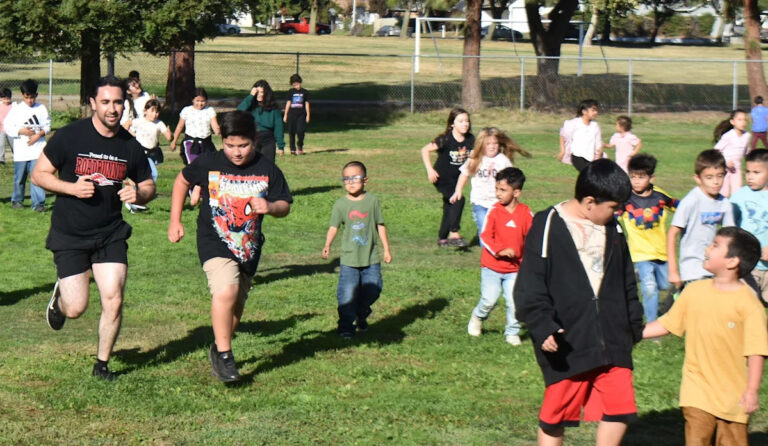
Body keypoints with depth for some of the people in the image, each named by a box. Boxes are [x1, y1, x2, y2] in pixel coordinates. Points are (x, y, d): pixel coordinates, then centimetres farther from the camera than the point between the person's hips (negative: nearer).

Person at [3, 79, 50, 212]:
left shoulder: (41, 109, 3)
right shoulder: (16, 109, 0)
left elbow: (47, 126, 6)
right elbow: (7, 127, -1)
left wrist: (39, 135, -12)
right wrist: (22, 131, -15)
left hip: (37, 150, 0)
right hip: (20, 151, 0)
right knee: (19, 178, 11)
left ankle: (38, 203, -6)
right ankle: (17, 200, 30)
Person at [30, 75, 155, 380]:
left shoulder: (131, 146, 0)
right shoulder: (69, 137, -10)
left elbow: (148, 185, 11)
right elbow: (39, 175, -4)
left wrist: (138, 194, -13)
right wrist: (72, 188, -20)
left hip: (111, 234, 2)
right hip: (69, 236, -2)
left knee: (114, 301, -7)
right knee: (76, 309, -5)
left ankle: (102, 364, 14)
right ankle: (59, 297, 33)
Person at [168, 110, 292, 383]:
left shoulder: (267, 170, -4)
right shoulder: (208, 164, -7)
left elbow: (285, 206, 2)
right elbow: (182, 181, 11)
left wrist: (270, 207, -21)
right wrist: (175, 221, 9)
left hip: (249, 246, 3)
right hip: (215, 243, -3)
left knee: (236, 304, 13)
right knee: (226, 291, -26)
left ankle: (219, 349, 38)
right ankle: (224, 355, -15)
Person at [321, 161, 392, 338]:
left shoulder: (372, 200, 0)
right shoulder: (341, 204, -2)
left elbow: (380, 225, 6)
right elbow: (333, 227, -5)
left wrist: (386, 249, 7)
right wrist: (327, 245, -22)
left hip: (371, 257, 1)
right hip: (349, 258, -1)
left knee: (372, 290, 6)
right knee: (347, 294, -7)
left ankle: (362, 315, 33)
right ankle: (346, 327, 5)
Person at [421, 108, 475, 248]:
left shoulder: (470, 139, -5)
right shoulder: (446, 139, -21)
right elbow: (425, 150, -15)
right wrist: (430, 170, -20)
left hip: (456, 178, 7)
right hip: (441, 177, -7)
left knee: (450, 207, 16)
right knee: (458, 199, -26)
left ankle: (442, 238, 32)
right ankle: (454, 234, -22)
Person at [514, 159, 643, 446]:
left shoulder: (612, 228, 12)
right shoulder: (548, 227, -8)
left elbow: (627, 281, 23)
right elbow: (529, 286, -11)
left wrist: (634, 323, 23)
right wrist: (542, 327, -21)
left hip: (612, 341, 5)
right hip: (567, 342, -5)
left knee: (620, 410, -1)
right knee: (555, 416, 3)